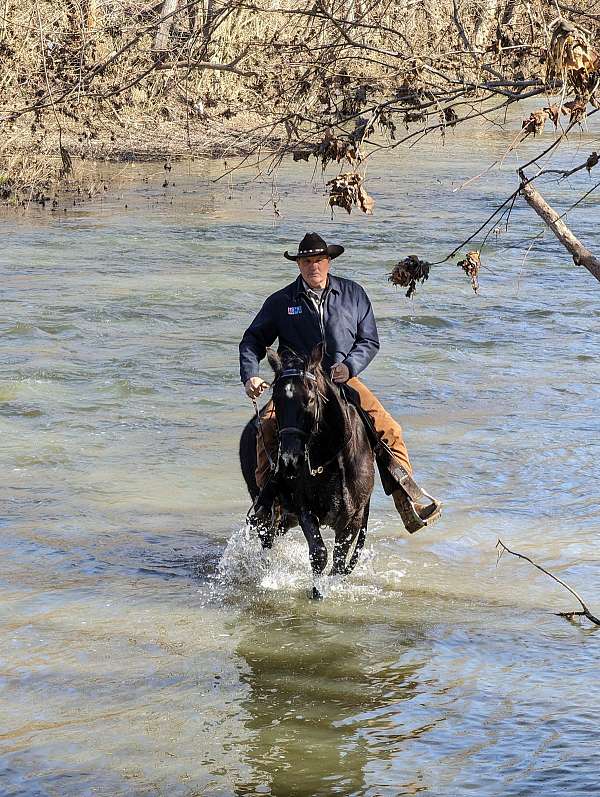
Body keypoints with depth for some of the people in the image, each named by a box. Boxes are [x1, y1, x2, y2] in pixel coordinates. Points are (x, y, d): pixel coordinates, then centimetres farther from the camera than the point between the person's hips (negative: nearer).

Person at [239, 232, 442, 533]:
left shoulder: (353, 294, 8)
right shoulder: (280, 301, 5)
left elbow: (369, 341, 10)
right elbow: (253, 340, 10)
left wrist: (349, 366, -10)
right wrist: (250, 375, -8)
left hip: (343, 381, 1)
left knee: (389, 430, -17)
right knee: (268, 426, -29)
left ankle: (408, 497, -9)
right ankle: (267, 498, -19)